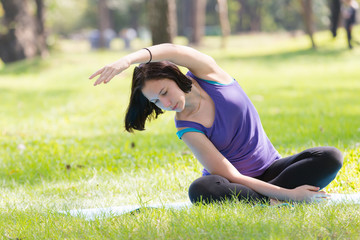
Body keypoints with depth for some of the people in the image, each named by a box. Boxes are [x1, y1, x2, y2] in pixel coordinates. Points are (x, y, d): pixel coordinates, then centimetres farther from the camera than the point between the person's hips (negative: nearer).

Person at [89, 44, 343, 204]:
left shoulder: (208, 74, -8)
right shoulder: (187, 129, -14)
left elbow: (172, 51, -31)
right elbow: (230, 177, -21)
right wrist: (288, 194, -30)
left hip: (271, 169, 3)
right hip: (239, 184, -3)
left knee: (330, 157, -23)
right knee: (200, 190, -38)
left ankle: (259, 202, -28)